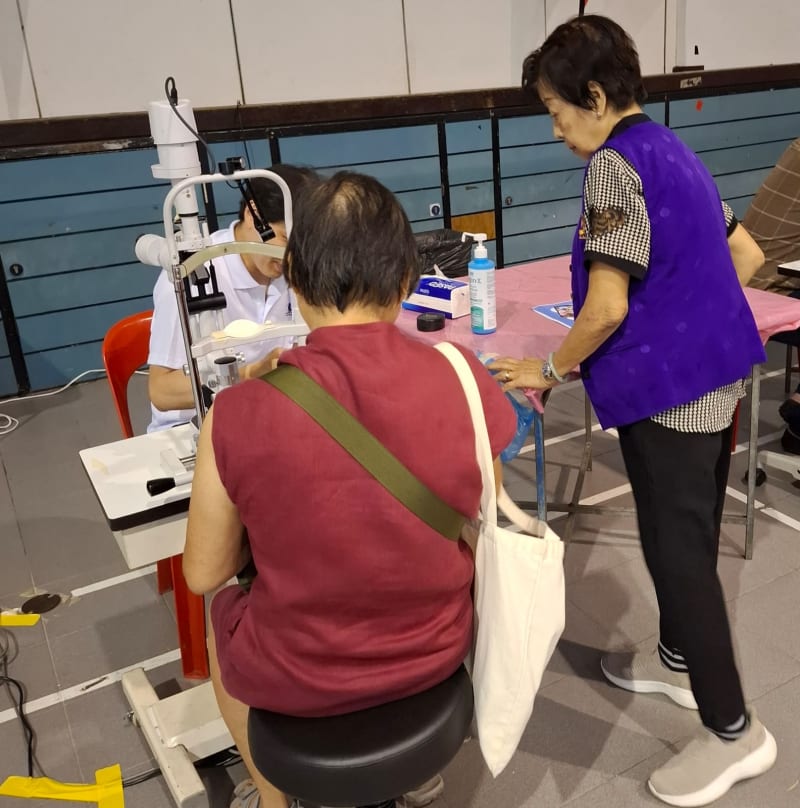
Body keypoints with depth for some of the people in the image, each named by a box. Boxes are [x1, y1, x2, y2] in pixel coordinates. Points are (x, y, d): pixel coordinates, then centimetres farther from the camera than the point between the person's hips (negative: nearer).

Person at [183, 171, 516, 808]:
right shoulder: (466, 380, -18)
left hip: (298, 680, -2)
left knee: (223, 608, 31)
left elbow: (204, 575, -9)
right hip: (438, 651, 3)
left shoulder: (239, 415, -25)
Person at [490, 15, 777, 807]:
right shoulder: (672, 153, 12)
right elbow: (745, 255, 17)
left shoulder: (614, 163, -16)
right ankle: (680, 658, 39)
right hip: (713, 374, 10)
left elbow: (608, 306, -21)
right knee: (689, 535, 20)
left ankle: (732, 730, 13)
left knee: (677, 548, 0)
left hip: (667, 386, -10)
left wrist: (550, 369, -7)